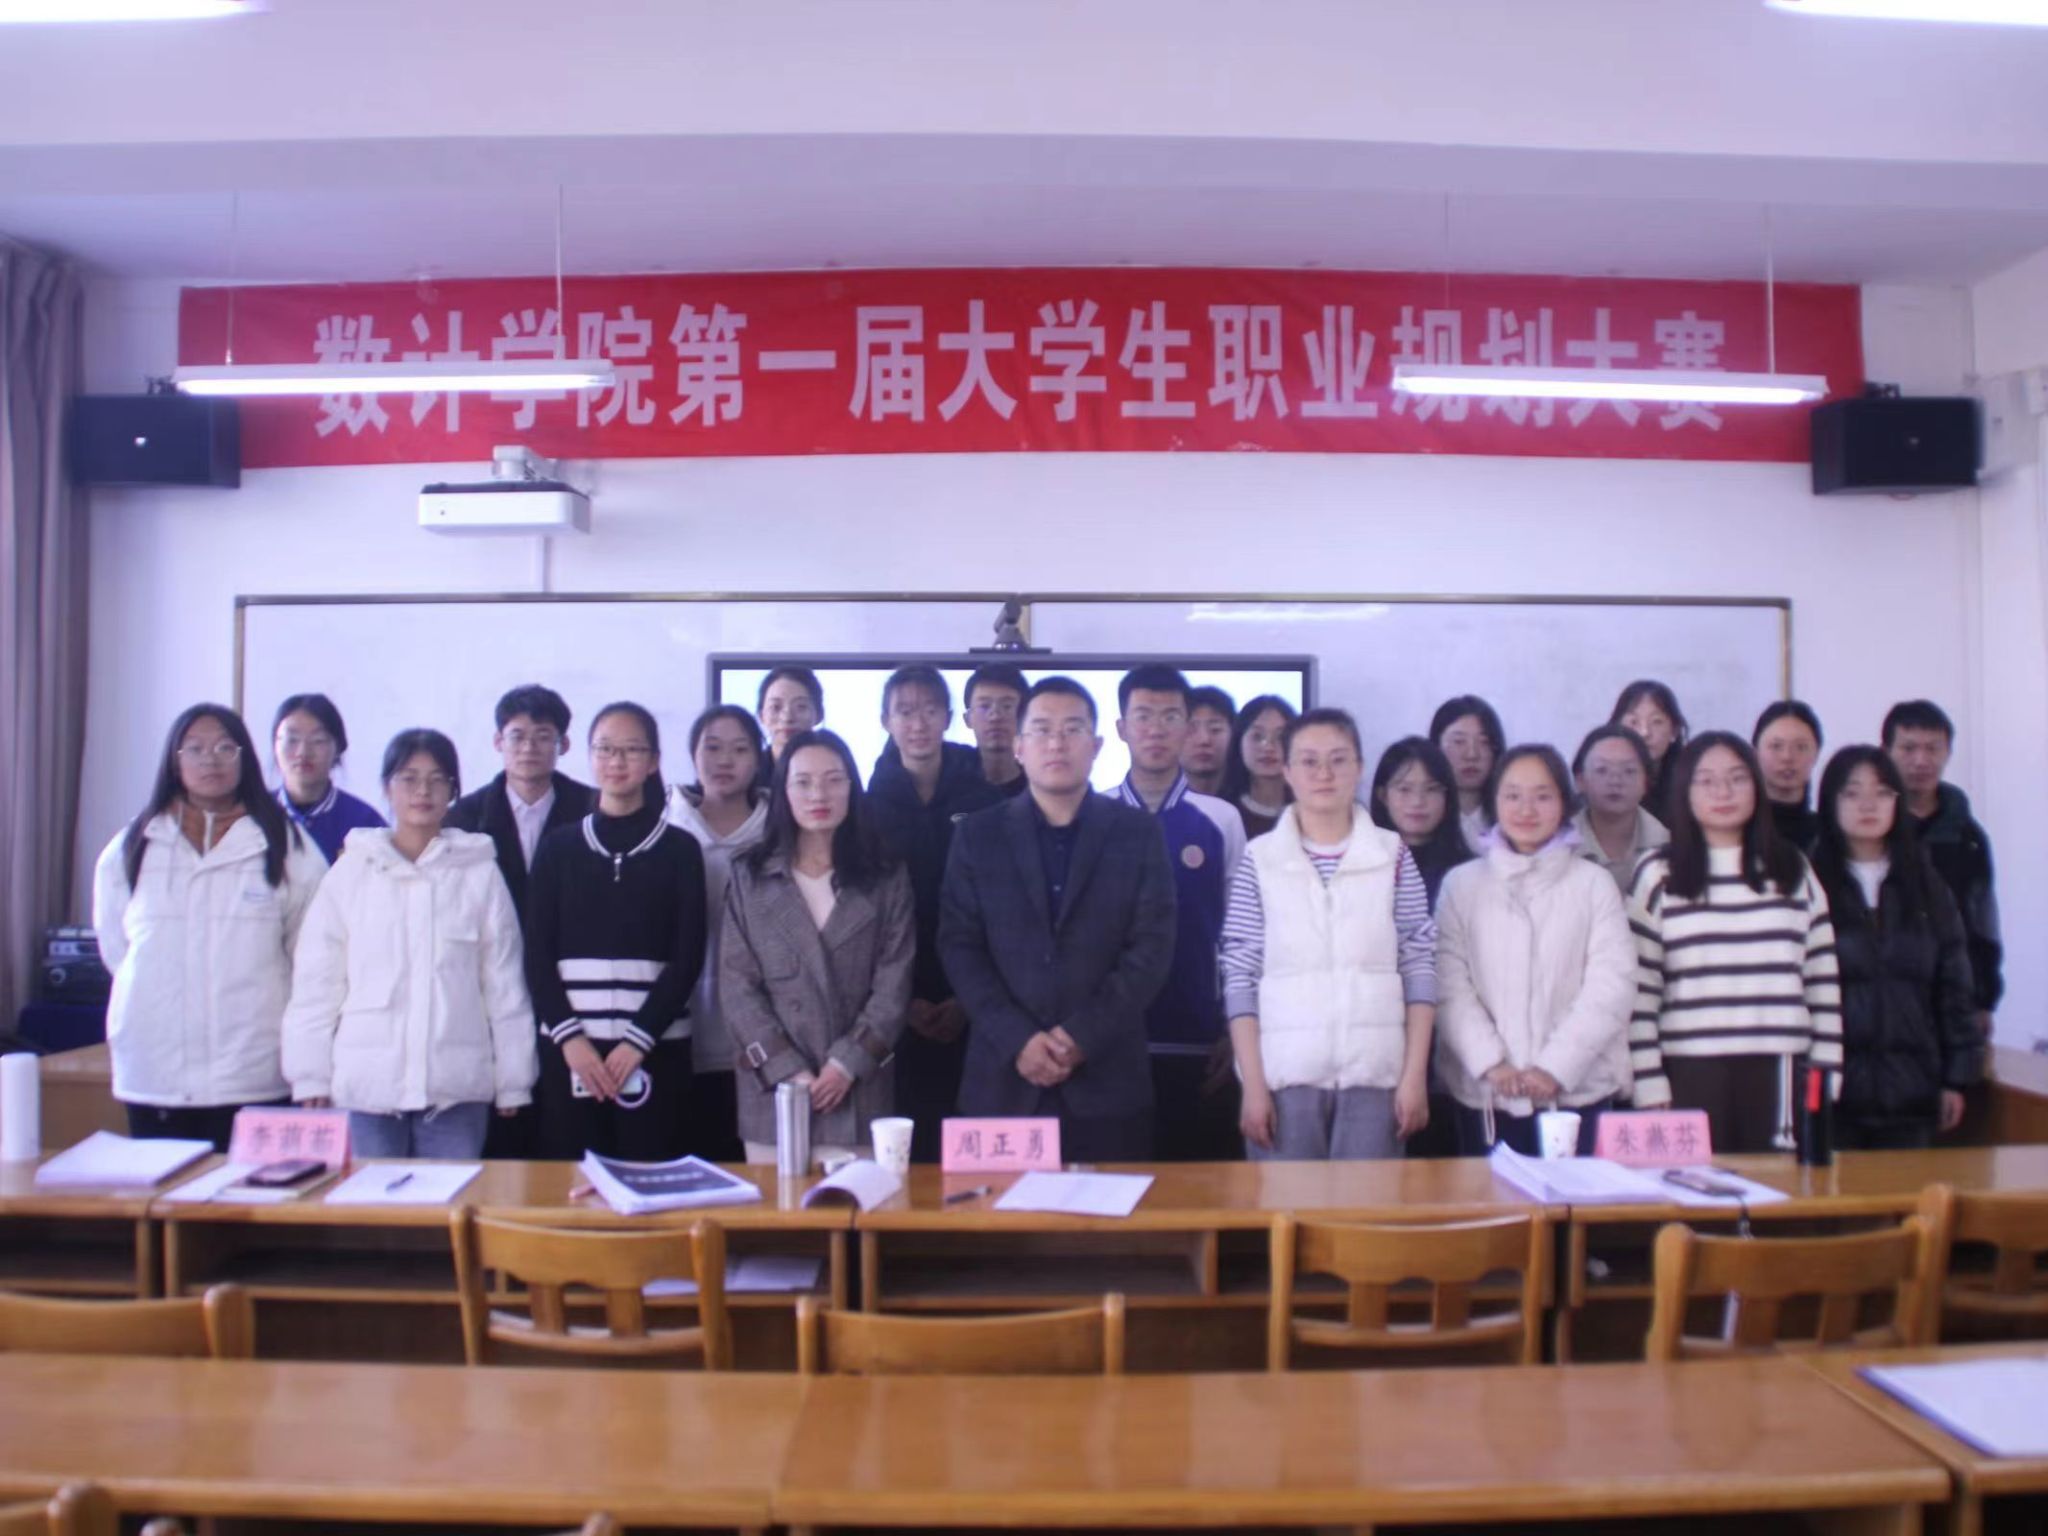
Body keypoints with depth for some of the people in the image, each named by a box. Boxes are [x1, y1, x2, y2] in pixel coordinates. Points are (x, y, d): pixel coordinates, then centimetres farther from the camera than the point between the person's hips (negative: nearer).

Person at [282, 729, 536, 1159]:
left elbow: (504, 983, 5)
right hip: (366, 1087, 0)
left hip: (456, 1089, 0)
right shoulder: (350, 873, 4)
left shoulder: (480, 873, 2)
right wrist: (311, 1076, 3)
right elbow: (316, 983, 6)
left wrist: (512, 1082, 5)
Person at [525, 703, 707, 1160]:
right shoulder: (558, 846, 9)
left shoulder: (680, 849, 5)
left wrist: (638, 1039, -9)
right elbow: (537, 954, 5)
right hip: (569, 1048, 1)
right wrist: (568, 1035, -7)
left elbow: (688, 957, 0)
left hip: (655, 1048, -1)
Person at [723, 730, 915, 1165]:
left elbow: (894, 985, 0)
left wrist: (847, 1064, -11)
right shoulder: (748, 876, 6)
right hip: (772, 1092, 1)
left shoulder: (887, 876, 5)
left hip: (859, 1093, 0)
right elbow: (737, 984, 0)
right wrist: (790, 1071, -10)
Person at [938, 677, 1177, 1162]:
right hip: (1002, 1081, 1)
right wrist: (1018, 1040, -11)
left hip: (1107, 1082, 0)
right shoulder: (977, 836, 7)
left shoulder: (1138, 833, 5)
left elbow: (1151, 948, -1)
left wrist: (1083, 1036, -10)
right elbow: (960, 947, 1)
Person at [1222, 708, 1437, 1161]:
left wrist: (1415, 1075, -3)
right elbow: (1239, 976, -1)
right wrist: (1253, 1083, -6)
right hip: (1284, 1073, -1)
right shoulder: (1260, 858, 1)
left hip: (1375, 1072, 1)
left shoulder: (1393, 855, 4)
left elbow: (1419, 968, 3)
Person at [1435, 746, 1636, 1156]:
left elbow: (1611, 986, -3)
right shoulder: (1462, 883, 5)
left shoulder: (1593, 883, 4)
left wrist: (1556, 1067, -10)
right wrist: (1490, 1063, -12)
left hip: (1579, 1092, 0)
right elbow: (1449, 986, -1)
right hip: (1484, 1095, 0)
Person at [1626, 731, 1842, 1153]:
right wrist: (1650, 1090, -6)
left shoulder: (1793, 870, 11)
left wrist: (1826, 1080, 6)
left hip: (1780, 1073, 2)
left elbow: (1823, 981, 11)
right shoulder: (1657, 874, 2)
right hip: (1692, 1073, -2)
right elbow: (1638, 990, -1)